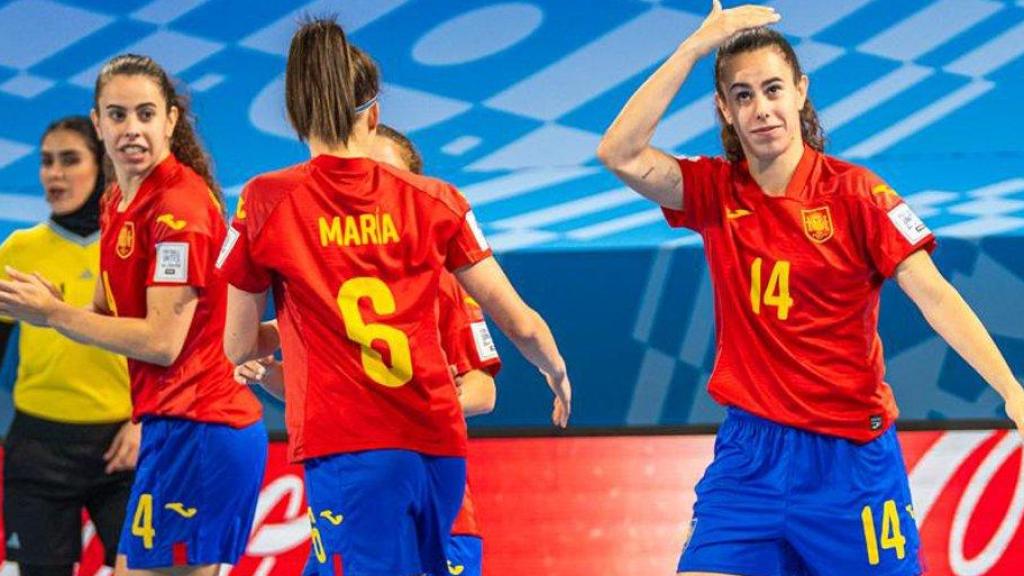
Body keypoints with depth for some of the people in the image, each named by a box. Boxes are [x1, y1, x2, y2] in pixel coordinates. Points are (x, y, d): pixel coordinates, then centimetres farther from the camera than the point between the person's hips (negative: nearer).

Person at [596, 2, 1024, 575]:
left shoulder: (855, 193, -6)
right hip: (750, 452, 2)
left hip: (851, 456, -2)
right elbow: (620, 153, -10)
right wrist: (695, 47, -14)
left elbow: (933, 295, -12)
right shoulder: (716, 192, 4)